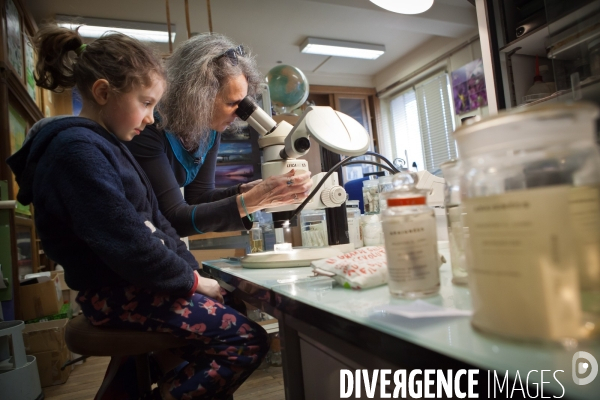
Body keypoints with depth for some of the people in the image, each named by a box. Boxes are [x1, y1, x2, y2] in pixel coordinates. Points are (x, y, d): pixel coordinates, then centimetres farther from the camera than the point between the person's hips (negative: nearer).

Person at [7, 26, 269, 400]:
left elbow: (154, 221, 13)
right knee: (249, 339, -14)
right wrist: (192, 280, -11)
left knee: (241, 301, 12)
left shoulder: (105, 144, 14)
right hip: (117, 294, -10)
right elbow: (127, 244, -24)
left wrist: (194, 269, 4)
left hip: (138, 283, 10)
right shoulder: (79, 149, -18)